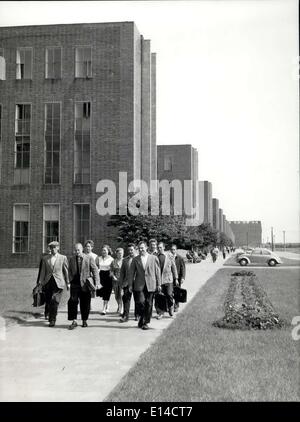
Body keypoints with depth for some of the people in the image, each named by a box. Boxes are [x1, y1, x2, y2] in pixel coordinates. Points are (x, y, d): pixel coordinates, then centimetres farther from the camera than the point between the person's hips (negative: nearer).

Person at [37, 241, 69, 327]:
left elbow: (66, 271, 6)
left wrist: (68, 283, 5)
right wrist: (40, 282, 5)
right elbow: (42, 271, 11)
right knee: (48, 302, 5)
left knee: (54, 301, -15)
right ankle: (51, 318, 26)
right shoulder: (45, 258, 10)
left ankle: (52, 319, -6)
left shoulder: (63, 258, 5)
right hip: (48, 283, 3)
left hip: (58, 282, -3)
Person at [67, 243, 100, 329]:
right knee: (72, 301, -11)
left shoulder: (89, 258, 0)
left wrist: (96, 282, -10)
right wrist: (71, 280, 3)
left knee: (85, 303, 5)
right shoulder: (71, 259, 9)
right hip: (75, 283, 2)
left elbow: (95, 270, -2)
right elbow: (70, 271, 16)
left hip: (86, 284, -2)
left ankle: (84, 321, 21)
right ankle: (74, 321, -6)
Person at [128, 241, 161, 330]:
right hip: (139, 285, 0)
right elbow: (131, 273, 7)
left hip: (150, 285, 0)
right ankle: (142, 317, 14)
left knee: (148, 304, 1)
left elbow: (157, 272, 7)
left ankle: (146, 322, 13)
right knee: (140, 301, -12)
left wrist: (158, 284, 3)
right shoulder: (135, 259, 6)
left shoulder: (154, 258, 5)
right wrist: (130, 285, 2)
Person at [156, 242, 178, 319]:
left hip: (168, 279, 0)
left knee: (169, 294, -5)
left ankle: (171, 308, 21)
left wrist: (176, 278, 8)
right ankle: (160, 312, 12)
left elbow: (174, 267, 10)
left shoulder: (169, 257, 4)